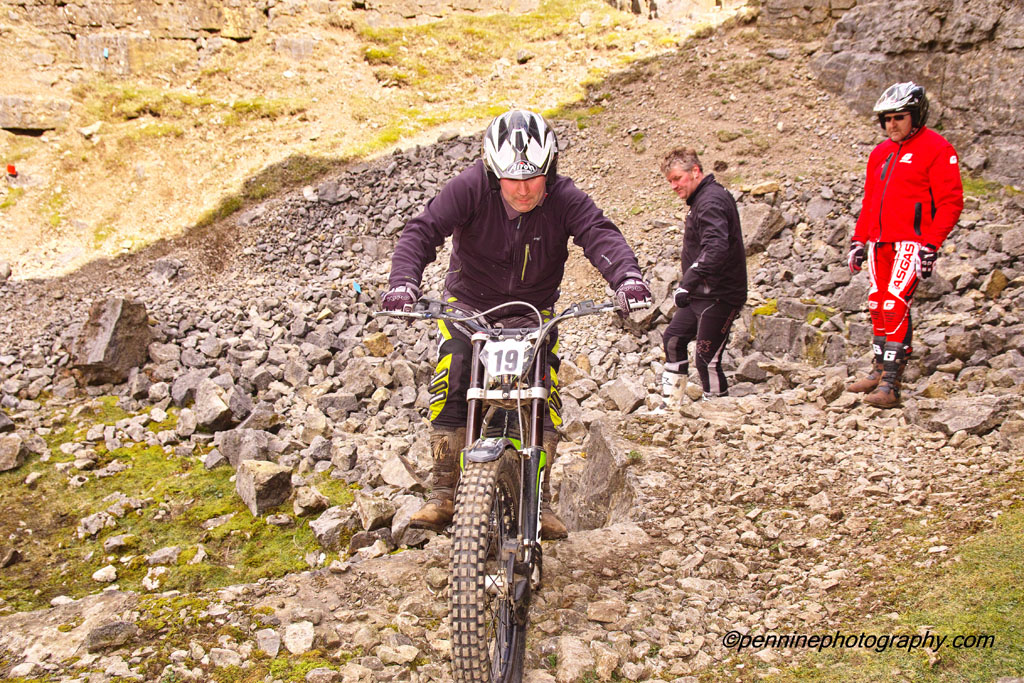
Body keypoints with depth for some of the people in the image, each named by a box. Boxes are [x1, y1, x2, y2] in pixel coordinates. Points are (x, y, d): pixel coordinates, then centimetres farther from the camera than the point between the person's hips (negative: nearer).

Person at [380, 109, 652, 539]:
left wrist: (627, 277, -53)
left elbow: (600, 235, -32)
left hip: (533, 311, 1)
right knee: (450, 379, -20)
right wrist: (404, 282, -47)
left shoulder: (564, 198, -18)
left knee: (544, 389, -15)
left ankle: (539, 501, -3)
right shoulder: (470, 188, -21)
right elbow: (423, 230, -28)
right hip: (468, 304, 0)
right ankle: (443, 494, -10)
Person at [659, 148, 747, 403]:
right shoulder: (701, 200, 15)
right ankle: (670, 400, 28)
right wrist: (688, 286, 21)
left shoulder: (712, 200, -18)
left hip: (719, 296, -11)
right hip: (703, 293, 11)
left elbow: (716, 249, -33)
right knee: (673, 339, 18)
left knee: (706, 358, -10)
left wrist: (688, 283, -38)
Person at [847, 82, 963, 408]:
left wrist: (931, 246, -16)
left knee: (895, 305, -16)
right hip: (879, 243, 7)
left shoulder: (936, 149, -5)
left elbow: (950, 202, -9)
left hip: (911, 243, -7)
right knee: (878, 306, 10)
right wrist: (858, 240, 17)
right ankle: (880, 370, 23)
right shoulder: (880, 153, 17)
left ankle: (891, 383, -15)